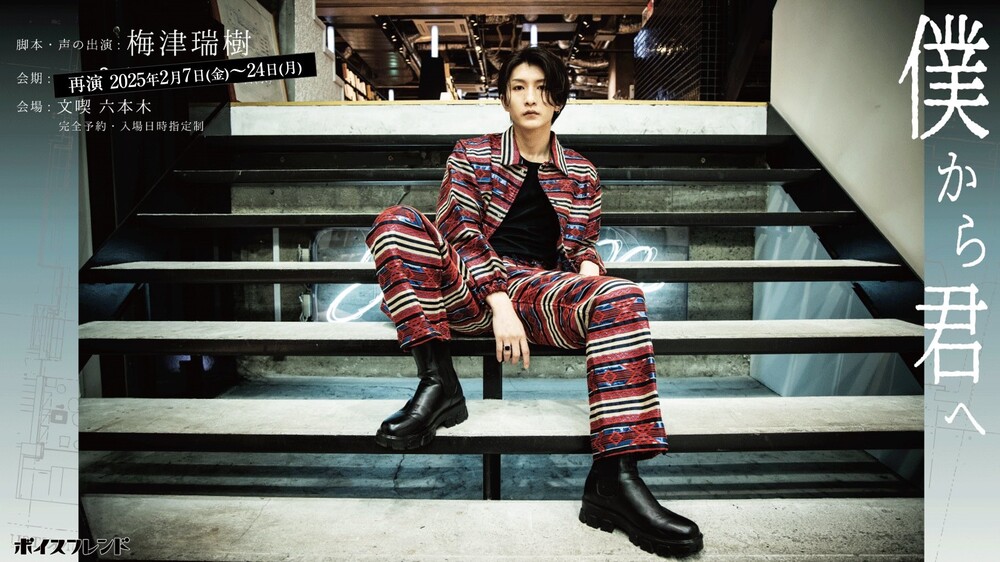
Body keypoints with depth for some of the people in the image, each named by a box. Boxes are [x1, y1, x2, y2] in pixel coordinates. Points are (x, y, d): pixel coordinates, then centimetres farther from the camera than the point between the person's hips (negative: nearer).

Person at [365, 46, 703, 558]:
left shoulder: (581, 174, 18)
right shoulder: (472, 156, 11)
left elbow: (581, 245, 23)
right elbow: (460, 236, -1)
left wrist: (587, 263, -5)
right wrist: (498, 301, -17)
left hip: (541, 287, 1)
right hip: (470, 285, 0)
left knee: (620, 297, -31)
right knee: (395, 223, -24)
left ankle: (613, 479, -36)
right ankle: (437, 381, -27)